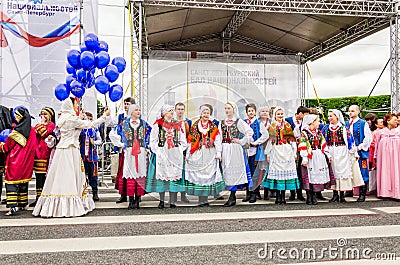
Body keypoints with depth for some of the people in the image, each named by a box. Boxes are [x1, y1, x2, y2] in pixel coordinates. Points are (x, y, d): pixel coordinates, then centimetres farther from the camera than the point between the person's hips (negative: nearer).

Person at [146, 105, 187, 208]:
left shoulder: (178, 124, 11)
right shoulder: (158, 124, 4)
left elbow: (183, 141, 14)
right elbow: (153, 140, 4)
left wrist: (179, 151, 4)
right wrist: (157, 150, -5)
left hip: (175, 154, 2)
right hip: (161, 154, -1)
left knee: (174, 176, 0)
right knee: (161, 175, 1)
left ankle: (172, 201, 7)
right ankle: (161, 201, 13)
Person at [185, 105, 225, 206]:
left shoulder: (213, 127, 9)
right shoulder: (195, 126, 8)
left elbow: (217, 140, 4)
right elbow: (190, 141, 7)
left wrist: (218, 153, -5)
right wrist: (187, 155, 4)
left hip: (210, 154, 0)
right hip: (198, 154, 0)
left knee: (208, 173, -1)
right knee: (198, 174, -3)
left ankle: (205, 199, 5)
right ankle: (202, 199, 2)